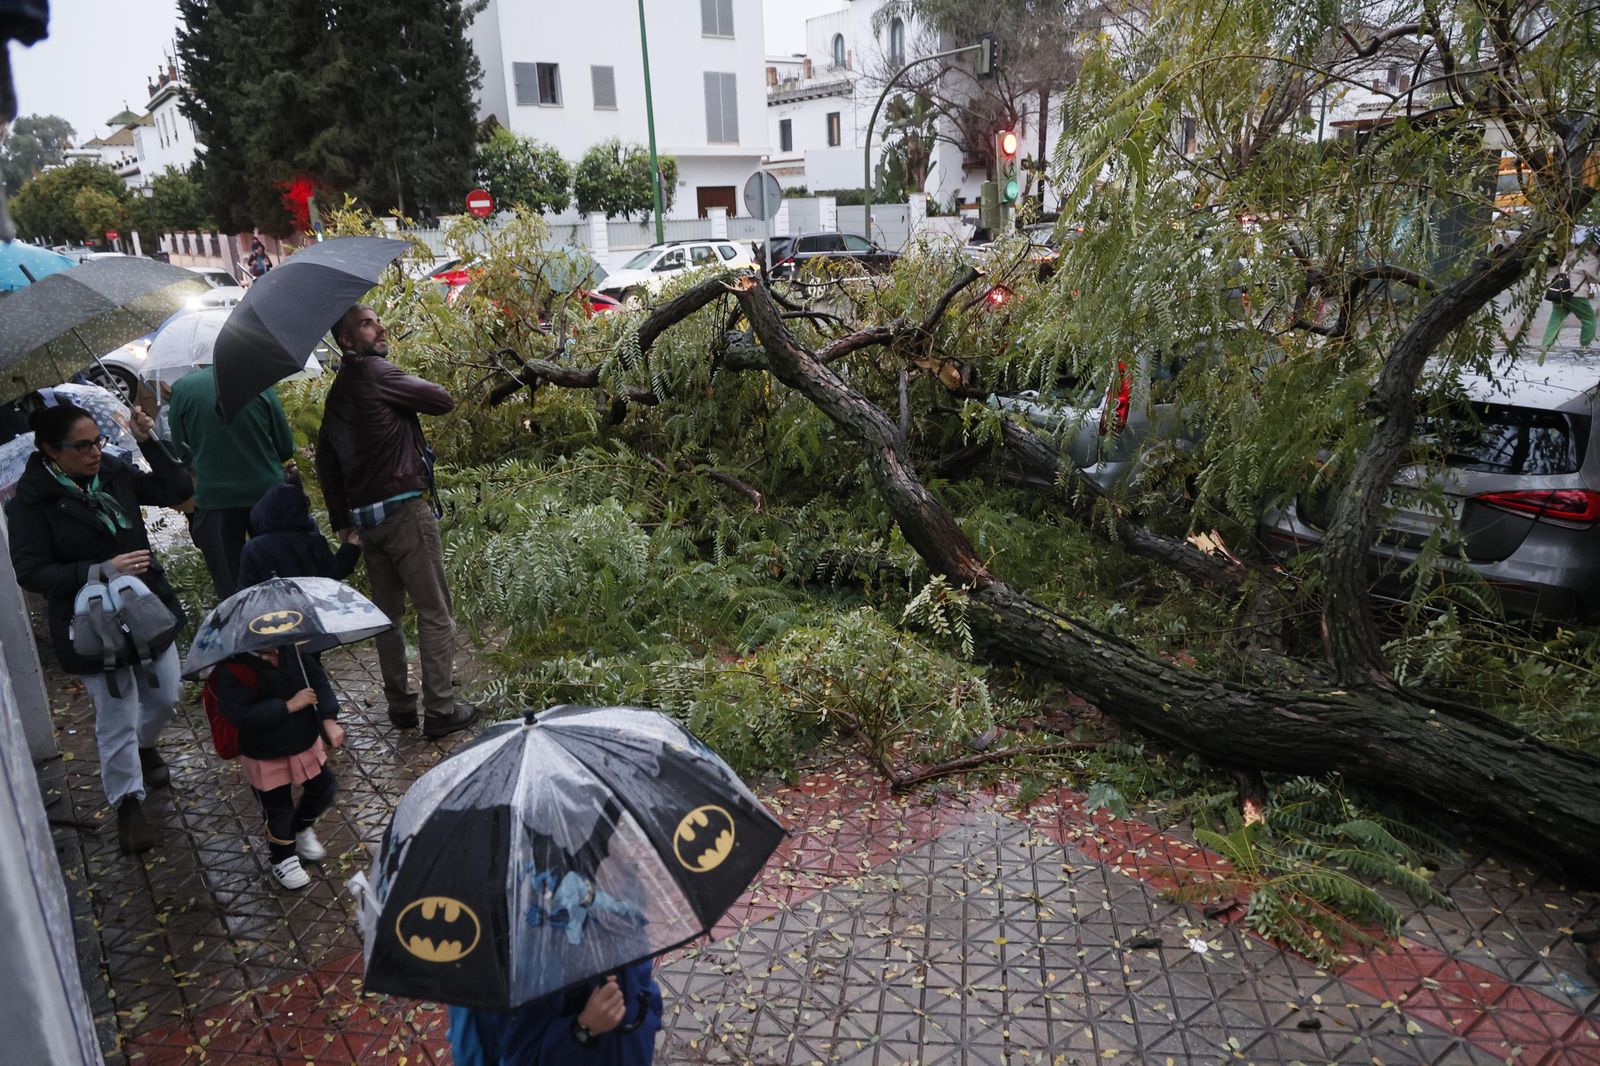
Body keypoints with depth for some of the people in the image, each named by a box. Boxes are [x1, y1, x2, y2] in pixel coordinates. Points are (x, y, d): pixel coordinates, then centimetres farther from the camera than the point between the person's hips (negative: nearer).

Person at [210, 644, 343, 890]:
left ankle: (300, 828, 49)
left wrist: (328, 720, -10)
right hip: (265, 756, -5)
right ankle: (283, 859, 41)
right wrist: (289, 705, -31)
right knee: (279, 810, 13)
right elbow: (241, 716, -33)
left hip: (306, 742, 5)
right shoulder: (231, 669, -26)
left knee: (324, 788, 19)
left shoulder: (290, 649, -12)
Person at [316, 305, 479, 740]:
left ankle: (400, 704, 24)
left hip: (365, 516, 9)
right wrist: (411, 394, 12)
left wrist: (341, 519, 25)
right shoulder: (375, 372, -9)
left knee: (388, 613, 16)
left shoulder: (337, 391, 17)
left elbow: (325, 456, 22)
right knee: (435, 613, -1)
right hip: (404, 508, -9)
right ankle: (440, 711, 3)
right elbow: (443, 401, -9)